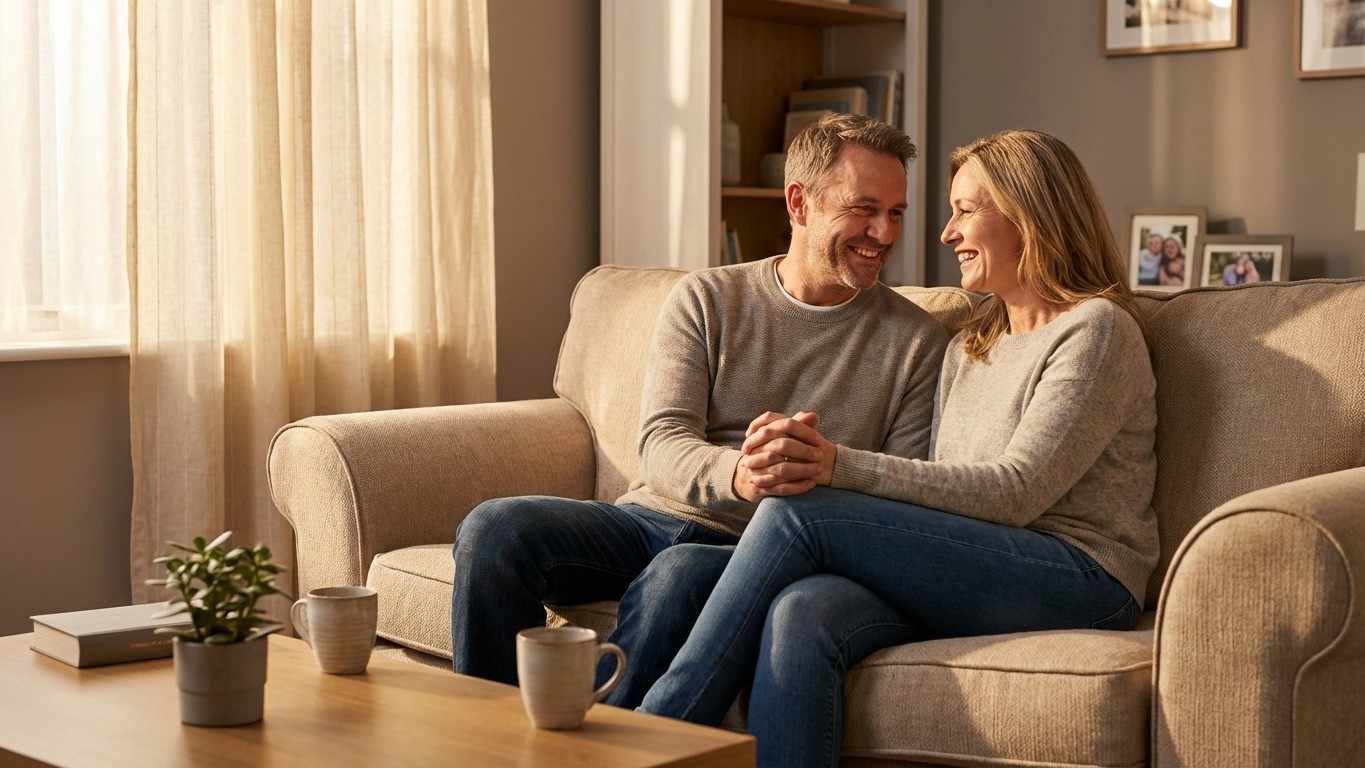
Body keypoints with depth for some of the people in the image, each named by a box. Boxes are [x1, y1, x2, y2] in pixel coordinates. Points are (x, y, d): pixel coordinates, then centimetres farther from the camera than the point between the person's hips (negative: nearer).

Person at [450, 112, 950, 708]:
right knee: (495, 527, -24)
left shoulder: (916, 341, 7)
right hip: (650, 518, 2)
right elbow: (662, 445, -6)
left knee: (681, 573, -37)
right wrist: (736, 475, -29)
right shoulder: (705, 299, 8)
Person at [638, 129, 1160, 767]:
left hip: (1081, 580, -6)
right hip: (970, 576, 6)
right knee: (802, 613, -28)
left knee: (796, 513, -21)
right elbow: (939, 494, 13)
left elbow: (1018, 491, -14)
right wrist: (808, 460, -7)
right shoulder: (968, 349, 24)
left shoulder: (1095, 328, -2)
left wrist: (842, 466, -21)